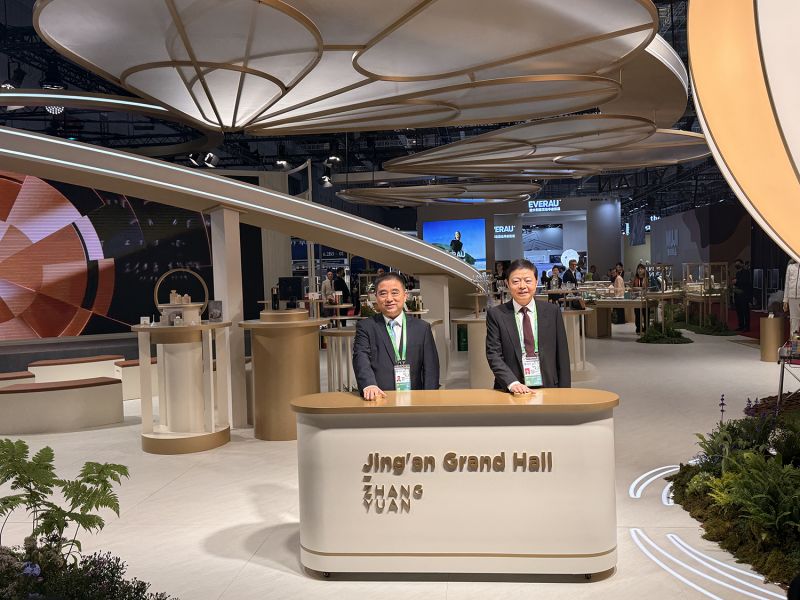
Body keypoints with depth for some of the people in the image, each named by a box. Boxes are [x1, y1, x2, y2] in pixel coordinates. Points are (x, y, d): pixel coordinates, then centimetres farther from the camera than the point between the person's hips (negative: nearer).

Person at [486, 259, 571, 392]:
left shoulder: (552, 311, 7)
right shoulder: (496, 314, 3)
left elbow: (562, 355, 9)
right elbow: (494, 355, -3)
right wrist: (512, 383, -17)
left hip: (548, 388, 1)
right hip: (511, 392, -1)